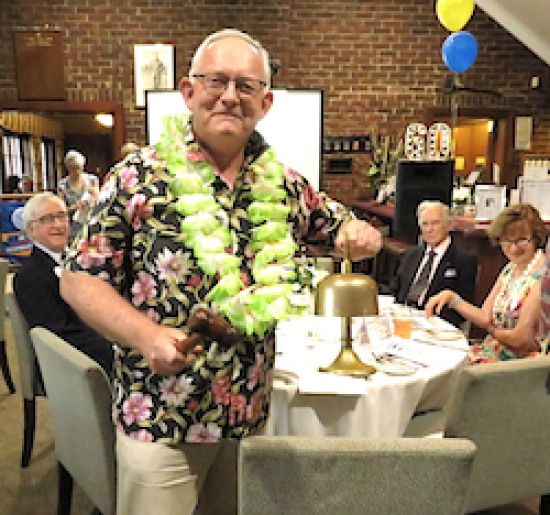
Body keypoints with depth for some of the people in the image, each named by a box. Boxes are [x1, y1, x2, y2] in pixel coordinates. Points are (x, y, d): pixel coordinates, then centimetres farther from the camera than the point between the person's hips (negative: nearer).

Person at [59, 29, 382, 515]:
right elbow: (78, 279, -8)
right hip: (160, 418, -3)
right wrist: (146, 336, -24)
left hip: (252, 412, 4)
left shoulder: (283, 183, 1)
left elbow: (338, 228, 14)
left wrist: (360, 234, -9)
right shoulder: (138, 177, -10)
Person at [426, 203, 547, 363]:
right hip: (491, 352, 7)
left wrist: (491, 330, 1)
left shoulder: (542, 277, -17)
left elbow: (521, 339, -17)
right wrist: (452, 298, -7)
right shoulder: (510, 269, 9)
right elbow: (485, 318, 5)